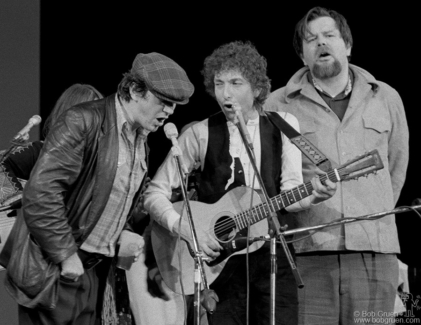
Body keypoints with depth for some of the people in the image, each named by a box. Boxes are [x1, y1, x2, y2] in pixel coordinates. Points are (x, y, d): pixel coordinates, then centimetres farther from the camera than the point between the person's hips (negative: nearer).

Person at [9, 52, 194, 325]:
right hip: (58, 268, -8)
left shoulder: (141, 139, 10)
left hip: (96, 269, 8)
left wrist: (123, 232, 8)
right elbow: (40, 192, -24)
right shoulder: (83, 123, -17)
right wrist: (66, 256, -20)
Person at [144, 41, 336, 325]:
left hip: (273, 254, 1)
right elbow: (155, 192, 2)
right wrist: (186, 229, -13)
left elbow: (290, 190, -4)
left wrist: (314, 196, -26)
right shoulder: (201, 134, 3)